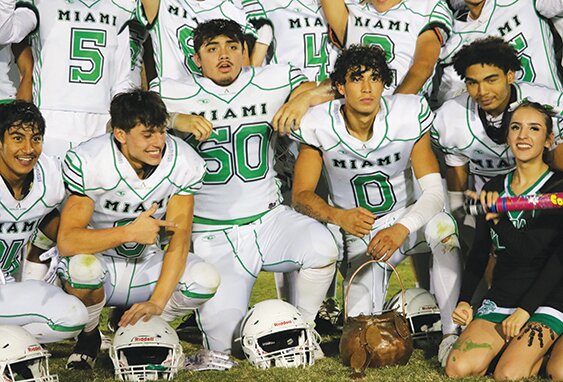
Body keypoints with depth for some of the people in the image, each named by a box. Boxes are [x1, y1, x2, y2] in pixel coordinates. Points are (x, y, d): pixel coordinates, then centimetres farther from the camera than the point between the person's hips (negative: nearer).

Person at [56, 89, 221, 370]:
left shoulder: (184, 163, -13)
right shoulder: (87, 164, -22)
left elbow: (179, 239, -16)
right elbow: (67, 241, -28)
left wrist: (157, 302, -27)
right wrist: (130, 232, -39)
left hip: (145, 266, 3)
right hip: (100, 265, -3)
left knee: (205, 280, -24)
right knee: (83, 266, -38)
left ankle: (133, 328, 3)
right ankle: (88, 337, -4)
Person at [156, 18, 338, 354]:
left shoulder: (271, 84, 4)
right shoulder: (179, 95, -1)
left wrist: (303, 98, -18)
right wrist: (177, 120, -26)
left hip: (269, 218, 2)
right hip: (215, 237, -2)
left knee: (322, 246, -29)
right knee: (224, 342, -16)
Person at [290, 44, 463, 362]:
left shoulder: (409, 116, -17)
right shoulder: (320, 126, -16)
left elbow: (434, 192, -21)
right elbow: (302, 195, -15)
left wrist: (401, 229, -41)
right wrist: (339, 217, -37)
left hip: (407, 219, 0)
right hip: (360, 232, 0)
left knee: (441, 225, -36)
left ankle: (452, 333, -26)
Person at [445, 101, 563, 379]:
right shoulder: (494, 188, 9)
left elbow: (532, 250, -19)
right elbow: (479, 252, 14)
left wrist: (498, 218, -31)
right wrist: (464, 300, 3)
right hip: (500, 298, 5)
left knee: (509, 375, -25)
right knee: (458, 369, -16)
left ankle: (538, 351, 8)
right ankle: (511, 344, 11)